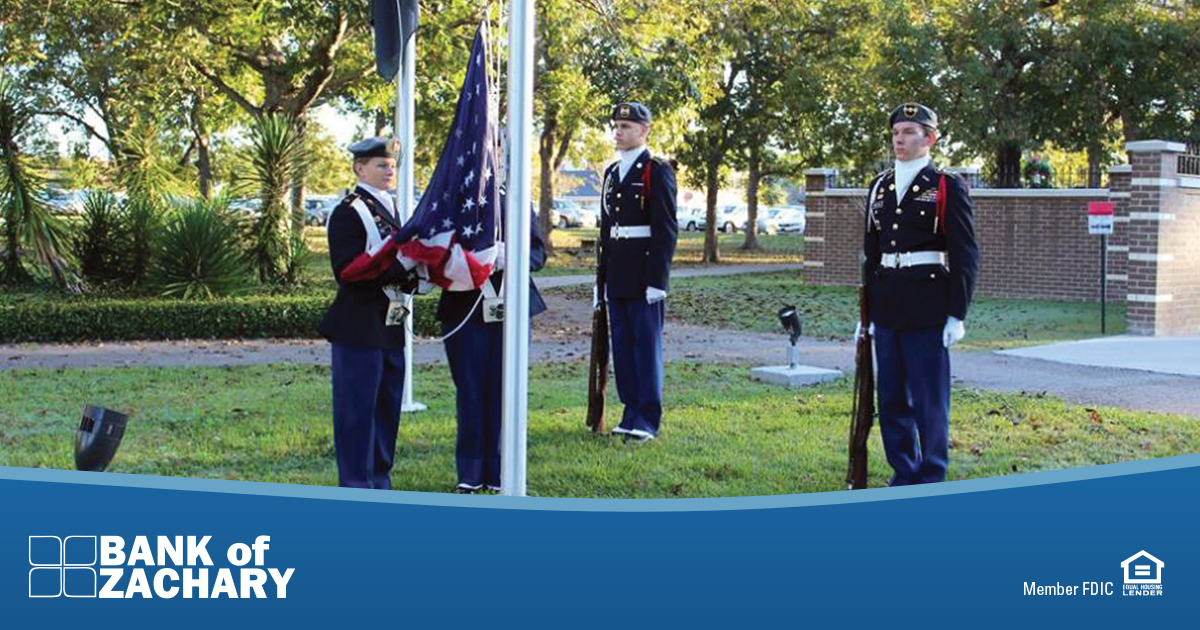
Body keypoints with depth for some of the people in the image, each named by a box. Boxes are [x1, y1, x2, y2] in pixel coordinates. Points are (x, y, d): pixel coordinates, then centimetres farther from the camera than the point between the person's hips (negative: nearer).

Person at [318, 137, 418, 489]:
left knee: (387, 408, 13)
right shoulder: (348, 213, -10)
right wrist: (393, 253, -24)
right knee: (357, 408, -4)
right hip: (359, 328, -9)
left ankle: (379, 482, 22)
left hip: (390, 326, 9)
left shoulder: (388, 209, 17)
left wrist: (411, 274, 2)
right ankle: (356, 487, 2)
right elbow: (347, 271, -18)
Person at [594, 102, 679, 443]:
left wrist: (657, 279, -16)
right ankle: (632, 411, 17)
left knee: (647, 343, -3)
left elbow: (666, 229, -10)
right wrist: (601, 280, 16)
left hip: (644, 275, -7)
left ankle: (648, 417, 2)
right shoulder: (612, 172, 17)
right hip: (616, 277, 7)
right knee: (622, 344, 9)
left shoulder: (658, 171, -5)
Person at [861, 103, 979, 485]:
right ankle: (904, 474, 22)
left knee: (930, 398, 0)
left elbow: (966, 255, -5)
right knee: (892, 397, 11)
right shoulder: (879, 188, 13)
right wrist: (867, 309, 15)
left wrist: (957, 315, -10)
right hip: (886, 307, 6)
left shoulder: (947, 187, -3)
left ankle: (932, 479, 10)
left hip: (927, 308, -6)